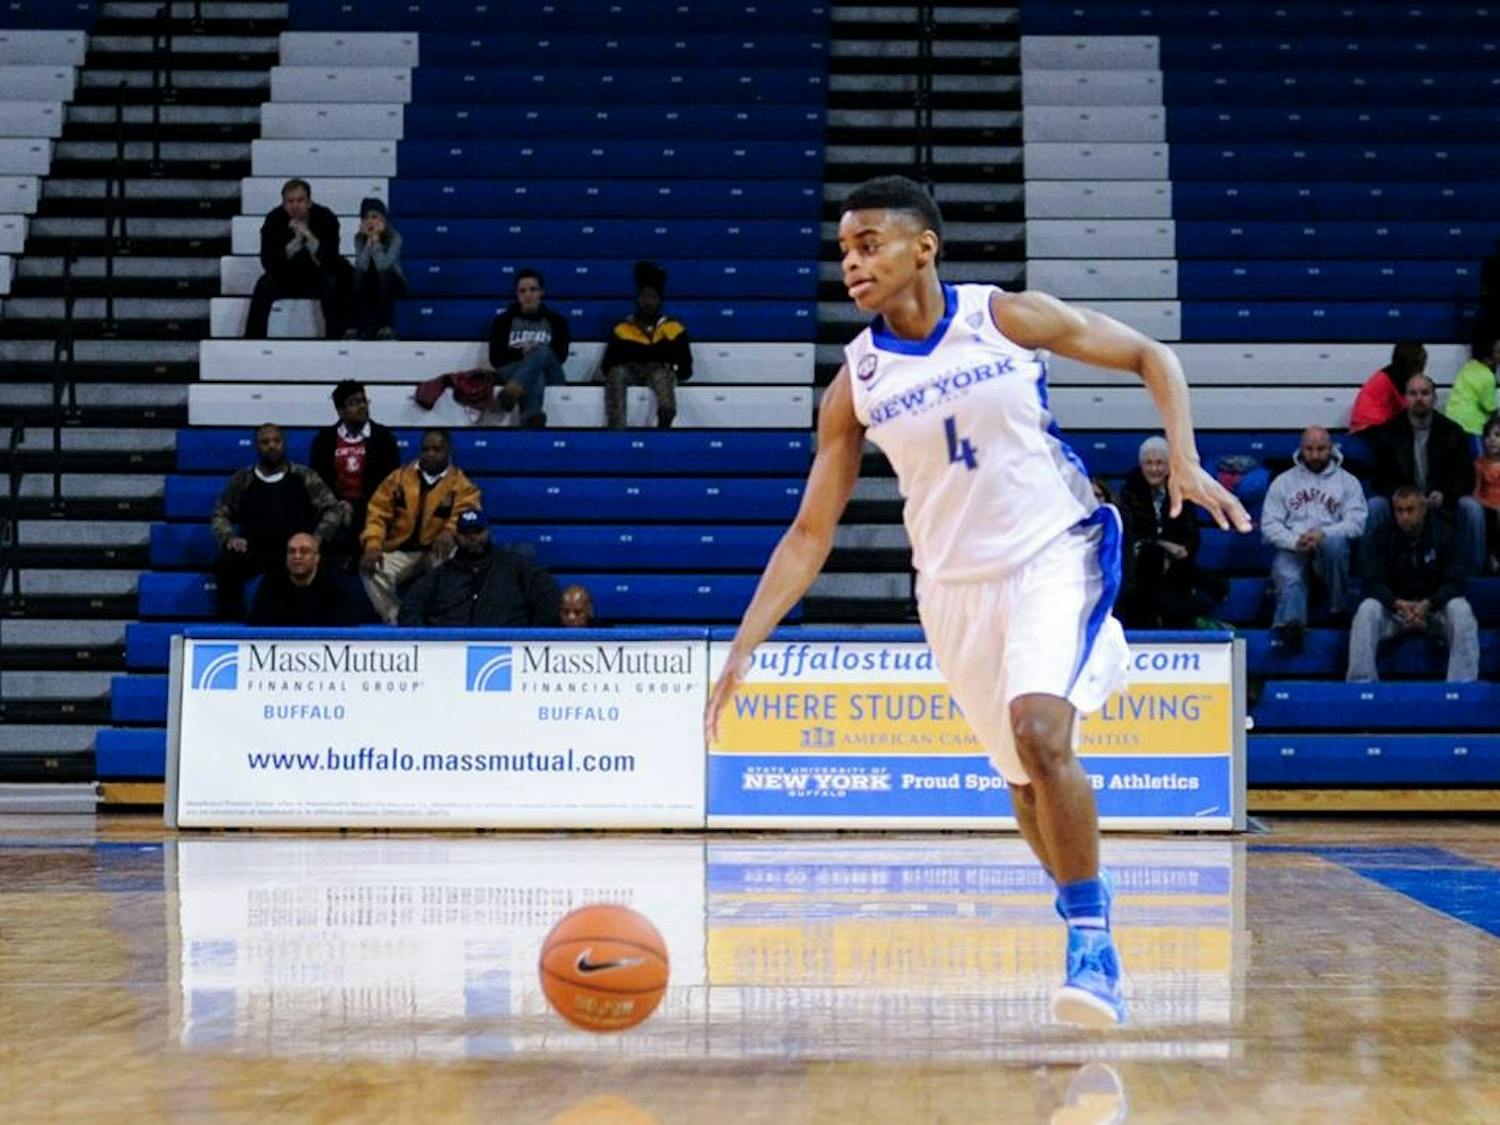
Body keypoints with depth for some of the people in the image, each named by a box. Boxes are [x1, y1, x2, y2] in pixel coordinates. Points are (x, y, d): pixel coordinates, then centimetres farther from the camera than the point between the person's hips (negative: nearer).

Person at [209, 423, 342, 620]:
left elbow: (332, 511, 8)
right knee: (226, 565, -30)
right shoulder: (242, 481, 13)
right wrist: (229, 538, -6)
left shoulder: (305, 478, 10)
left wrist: (318, 537, -9)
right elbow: (220, 515, 15)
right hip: (254, 555, 1)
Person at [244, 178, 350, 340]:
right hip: (286, 277, 1)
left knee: (332, 283, -31)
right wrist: (295, 241, -35)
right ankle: (252, 340, -21)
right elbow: (268, 262, -22)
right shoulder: (274, 220, -14)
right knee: (264, 285, -27)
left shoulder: (326, 218, -18)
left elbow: (330, 261, -26)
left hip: (317, 276, -1)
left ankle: (335, 339, -23)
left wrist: (309, 237, -42)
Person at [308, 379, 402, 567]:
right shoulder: (324, 439, 12)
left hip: (369, 510, -1)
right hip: (335, 510, 1)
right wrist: (336, 506, -9)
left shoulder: (383, 437, 7)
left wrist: (356, 507, -9)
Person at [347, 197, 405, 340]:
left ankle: (386, 327, -30)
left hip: (392, 284, -2)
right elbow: (361, 266, -24)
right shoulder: (359, 237, -9)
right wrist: (369, 240, -26)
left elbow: (383, 266, -32)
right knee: (358, 275, -30)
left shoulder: (394, 237, -17)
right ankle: (355, 326, -27)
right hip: (369, 285, 2)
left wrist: (376, 238, -29)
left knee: (384, 275, -35)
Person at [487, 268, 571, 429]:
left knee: (542, 352, -37)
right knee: (534, 379, -40)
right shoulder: (503, 321, 17)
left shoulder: (556, 320, 17)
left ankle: (511, 392, -71)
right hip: (511, 371, 0)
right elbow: (496, 359, 5)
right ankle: (531, 415, -78)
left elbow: (560, 356, 4)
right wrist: (522, 352, -11)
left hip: (550, 374, 0)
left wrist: (535, 351, -14)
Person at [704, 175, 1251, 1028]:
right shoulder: (855, 386, -3)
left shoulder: (1009, 318, -9)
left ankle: (1095, 944, -18)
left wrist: (1186, 461, -13)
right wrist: (744, 649, -9)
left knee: (1040, 731, -26)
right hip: (955, 589, 4)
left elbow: (1151, 357, 2)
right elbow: (810, 532, 0)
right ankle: (1088, 923, 35)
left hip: (1057, 553, -4)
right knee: (1025, 776, 12)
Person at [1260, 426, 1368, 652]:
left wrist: (1323, 534, -18)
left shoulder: (1347, 481, 15)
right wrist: (1294, 540, -13)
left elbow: (1356, 523, 0)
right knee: (1287, 576, -34)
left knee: (1334, 542, -37)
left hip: (1331, 547, 0)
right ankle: (1290, 625, -61)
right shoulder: (1284, 481, 17)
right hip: (1292, 549, 0)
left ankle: (1339, 608, -24)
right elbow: (1269, 525, 7)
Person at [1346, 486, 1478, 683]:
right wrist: (1399, 604, -31)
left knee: (1460, 610, -31)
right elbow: (1373, 583, -12)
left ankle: (1462, 683, -34)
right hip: (1393, 606, 0)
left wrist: (1427, 605, -30)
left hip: (1434, 606, 0)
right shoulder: (1380, 536, -4)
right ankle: (1361, 681, -32)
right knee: (1367, 610, -30)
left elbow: (1454, 582, -12)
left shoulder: (1444, 534, -5)